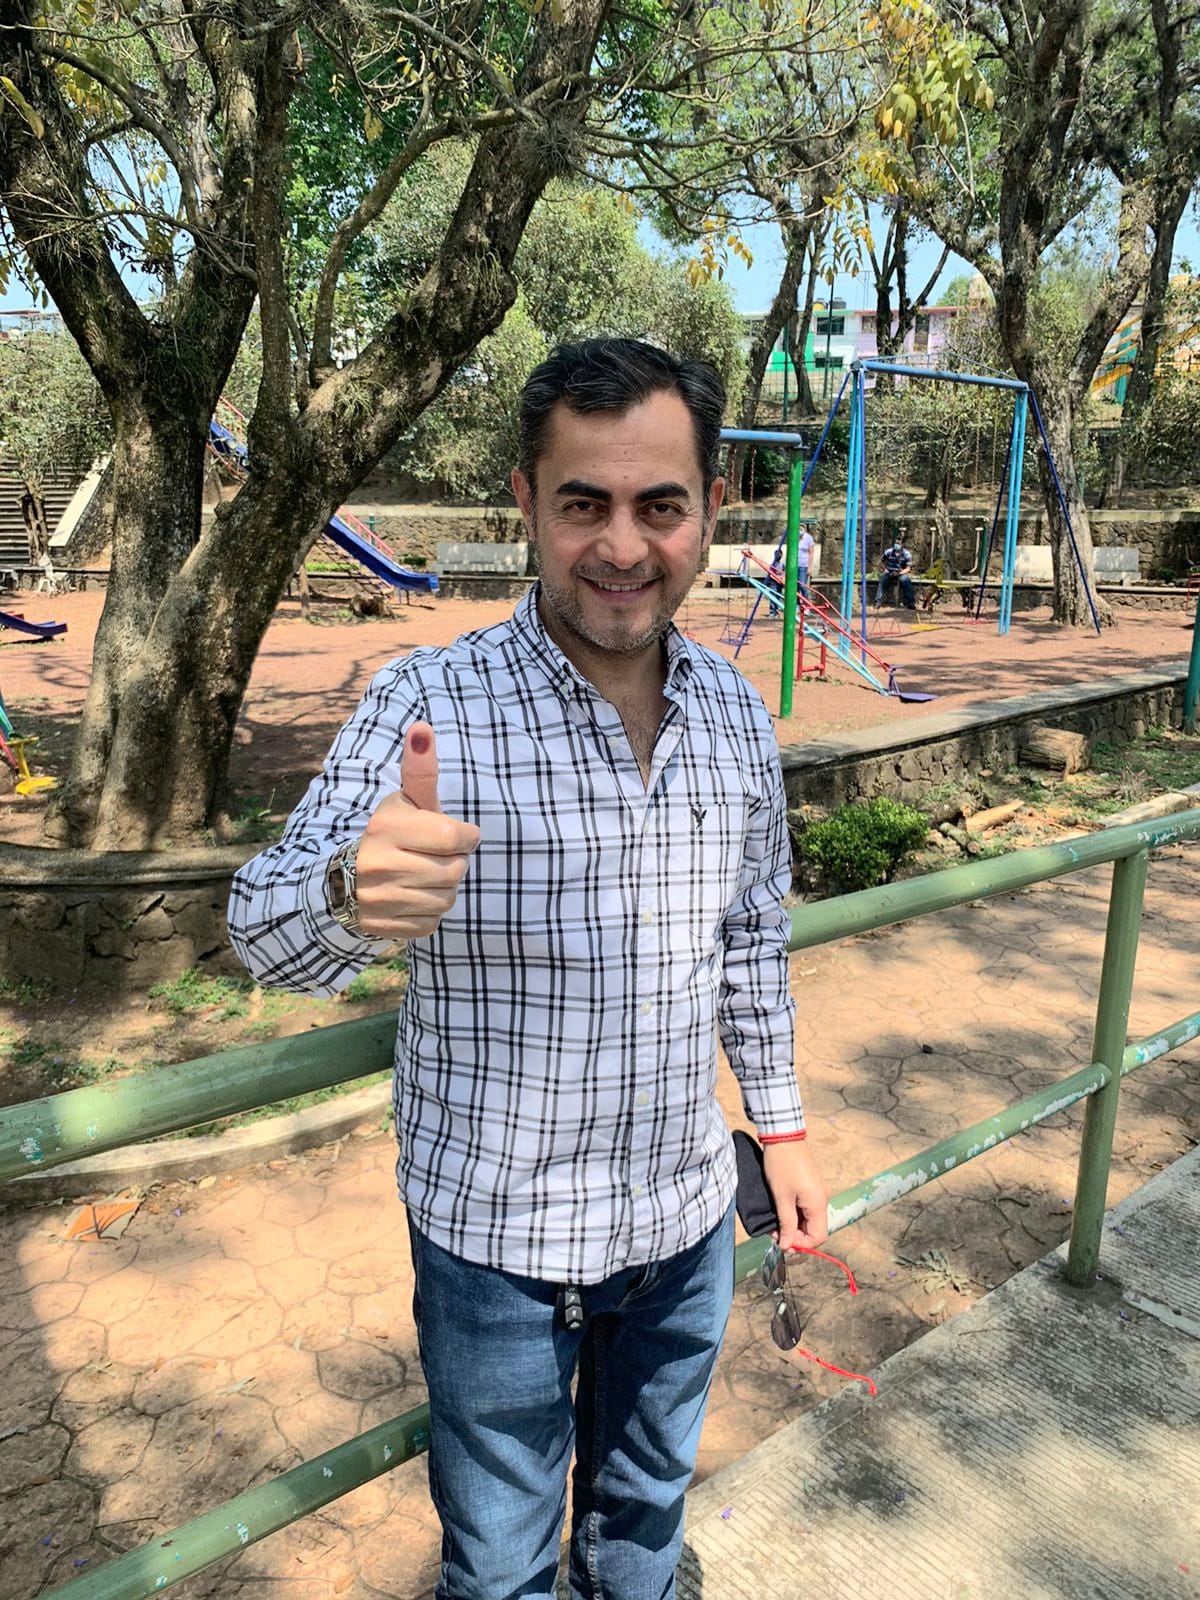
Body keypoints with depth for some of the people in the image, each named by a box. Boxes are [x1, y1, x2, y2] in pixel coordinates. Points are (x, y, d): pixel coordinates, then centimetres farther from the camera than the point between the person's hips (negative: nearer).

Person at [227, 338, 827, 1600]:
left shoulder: (737, 713, -4)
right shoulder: (427, 703, -19)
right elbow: (266, 931, -25)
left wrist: (779, 1122, 10)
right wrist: (351, 891, -47)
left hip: (685, 1219, 4)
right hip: (498, 1238, -3)